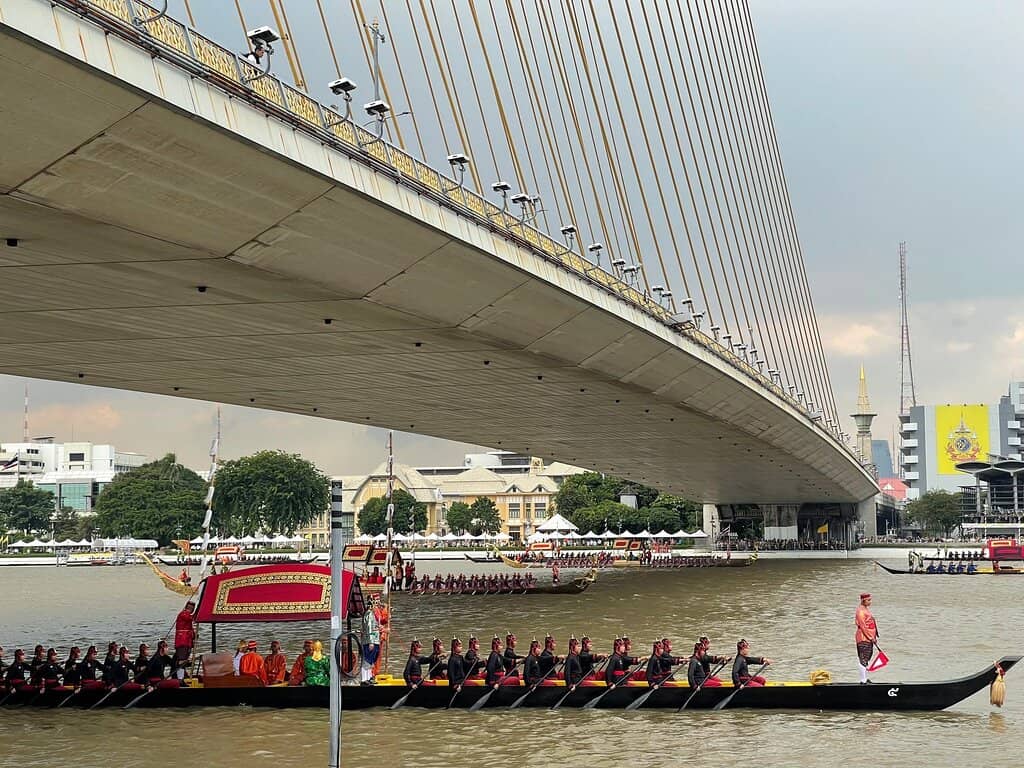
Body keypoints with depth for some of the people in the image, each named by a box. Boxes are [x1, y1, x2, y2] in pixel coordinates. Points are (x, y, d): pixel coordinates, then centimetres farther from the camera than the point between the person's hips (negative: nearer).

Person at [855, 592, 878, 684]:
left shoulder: (867, 609, 14)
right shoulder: (860, 611, -17)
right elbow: (863, 626, -20)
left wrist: (874, 637, 17)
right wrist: (871, 638, -17)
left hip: (869, 638, 10)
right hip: (863, 638, -10)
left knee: (867, 659, 16)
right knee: (863, 660, -7)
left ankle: (865, 678, 26)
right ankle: (863, 681, -4)